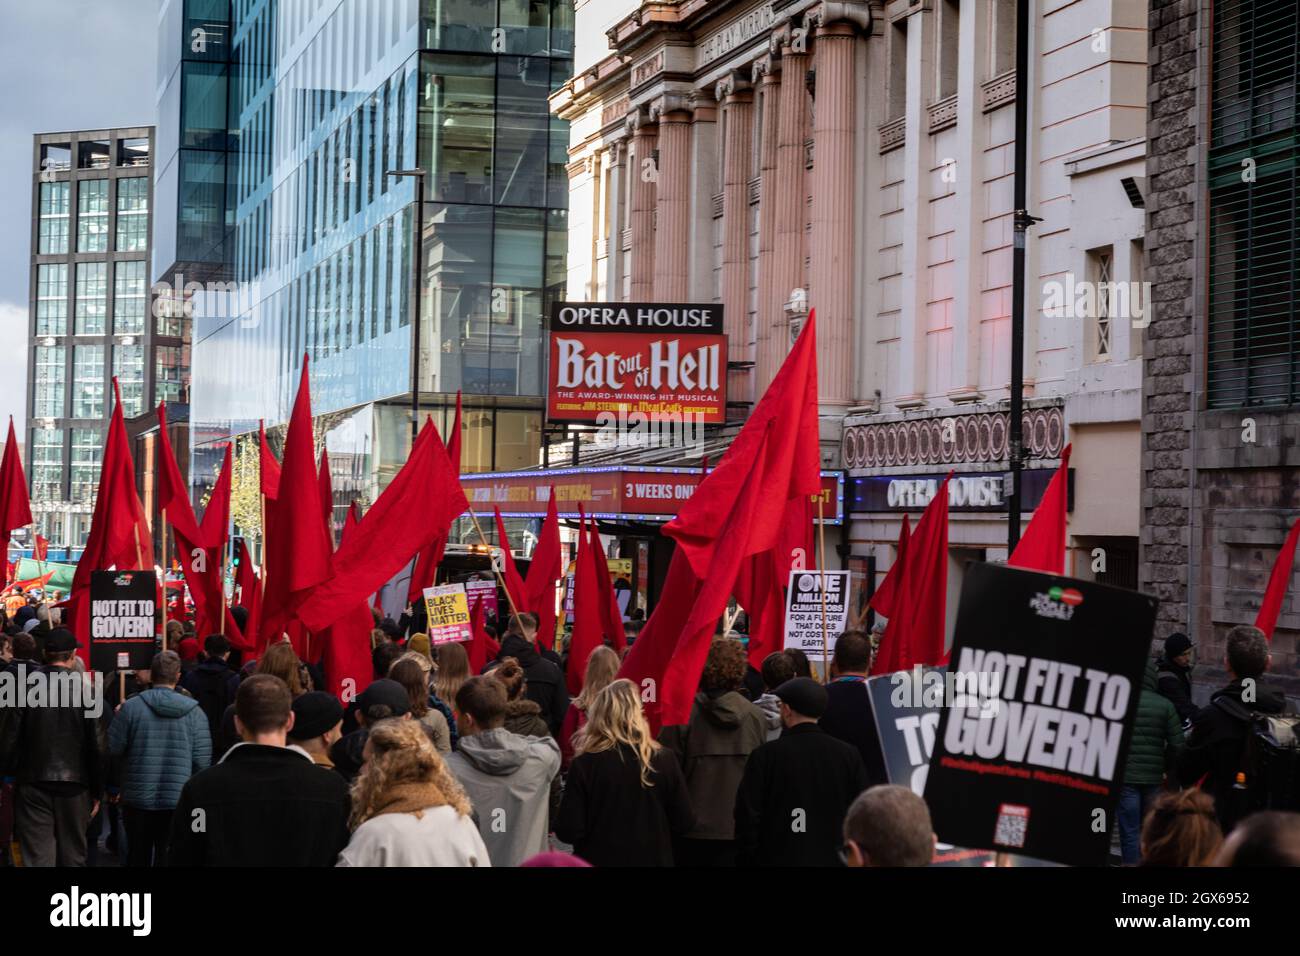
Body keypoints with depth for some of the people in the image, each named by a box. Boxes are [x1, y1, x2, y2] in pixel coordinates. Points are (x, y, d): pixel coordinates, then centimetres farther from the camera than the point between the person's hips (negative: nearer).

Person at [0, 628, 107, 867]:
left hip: (32, 786, 0)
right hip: (75, 785, 0)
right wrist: (97, 791, 7)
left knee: (37, 857, -1)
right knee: (72, 856, 12)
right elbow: (99, 746, -4)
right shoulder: (87, 691, -5)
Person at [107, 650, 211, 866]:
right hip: (179, 800, 0)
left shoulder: (131, 707, -9)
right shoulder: (194, 711, -5)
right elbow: (202, 761, -6)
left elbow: (113, 748, -6)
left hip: (138, 799, 0)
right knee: (169, 858, 5)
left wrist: (118, 718, 12)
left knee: (138, 856, 13)